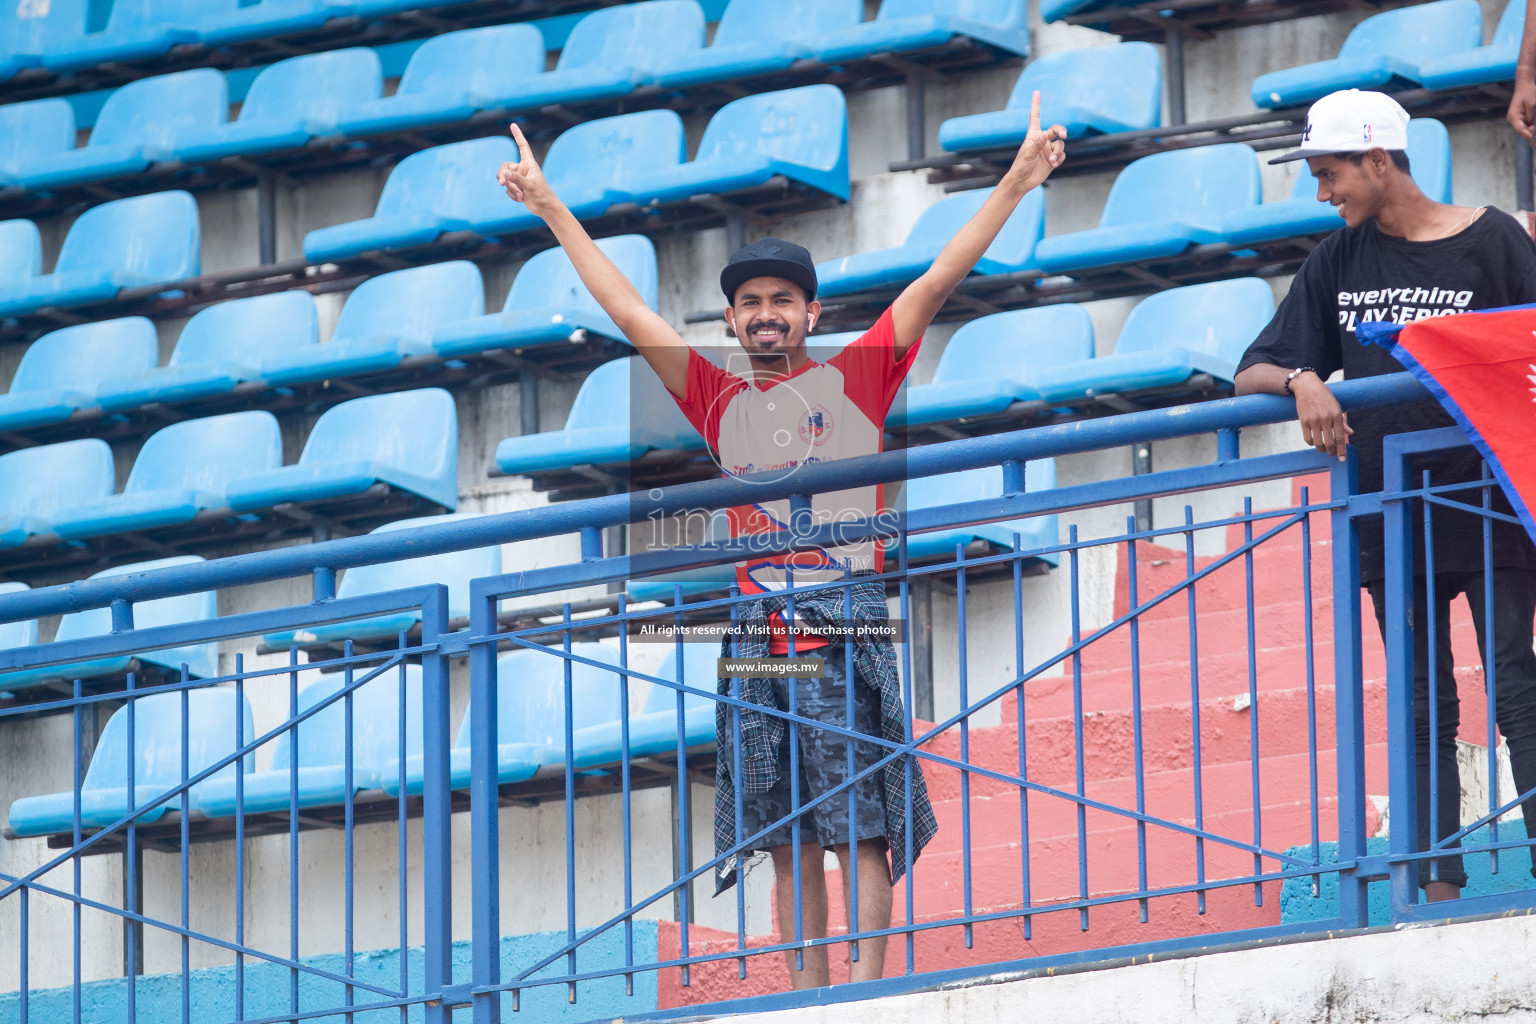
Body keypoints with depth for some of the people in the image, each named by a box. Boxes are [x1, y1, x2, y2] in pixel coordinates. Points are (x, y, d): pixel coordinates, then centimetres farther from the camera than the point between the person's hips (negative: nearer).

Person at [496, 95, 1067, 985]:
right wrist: (552, 210, 23)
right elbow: (630, 313, 19)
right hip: (758, 631, 4)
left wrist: (1015, 185, -4)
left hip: (845, 626, -4)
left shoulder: (855, 379, 5)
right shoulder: (720, 401, 13)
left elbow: (935, 285, 1)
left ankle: (865, 998, -9)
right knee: (789, 839, 3)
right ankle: (809, 1004, 4)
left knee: (859, 827, -6)